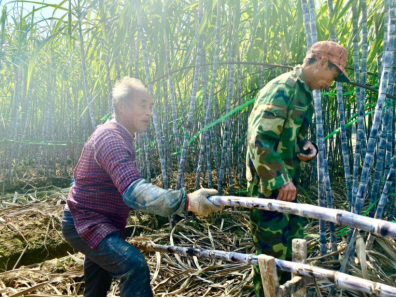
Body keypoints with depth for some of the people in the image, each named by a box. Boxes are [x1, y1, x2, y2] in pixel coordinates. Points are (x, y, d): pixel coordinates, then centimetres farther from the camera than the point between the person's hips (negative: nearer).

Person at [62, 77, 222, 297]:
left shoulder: (117, 136, 8)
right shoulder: (110, 138, -25)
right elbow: (133, 190, -42)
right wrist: (185, 201, -53)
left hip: (95, 223, 10)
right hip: (86, 224, -10)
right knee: (134, 267, -29)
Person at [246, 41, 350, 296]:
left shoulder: (304, 93, 12)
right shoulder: (282, 89, -19)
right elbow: (260, 140, -27)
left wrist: (307, 146, 1)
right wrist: (280, 181, -27)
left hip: (286, 182, 10)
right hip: (269, 184, -10)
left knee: (294, 239, 22)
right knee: (273, 248, 2)